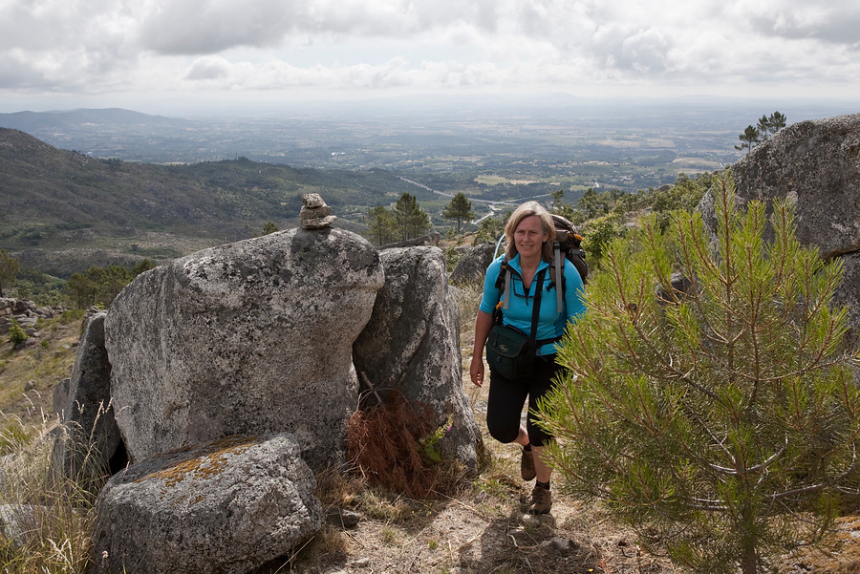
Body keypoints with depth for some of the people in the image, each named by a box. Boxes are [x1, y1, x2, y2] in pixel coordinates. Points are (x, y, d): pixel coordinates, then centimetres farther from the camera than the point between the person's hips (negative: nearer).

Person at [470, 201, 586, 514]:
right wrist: (477, 356, 9)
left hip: (549, 359, -2)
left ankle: (543, 490, 31)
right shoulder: (499, 269, -11)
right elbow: (486, 312, 5)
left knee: (540, 430, -1)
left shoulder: (564, 272, -18)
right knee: (500, 429, -1)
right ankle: (528, 445, 40)